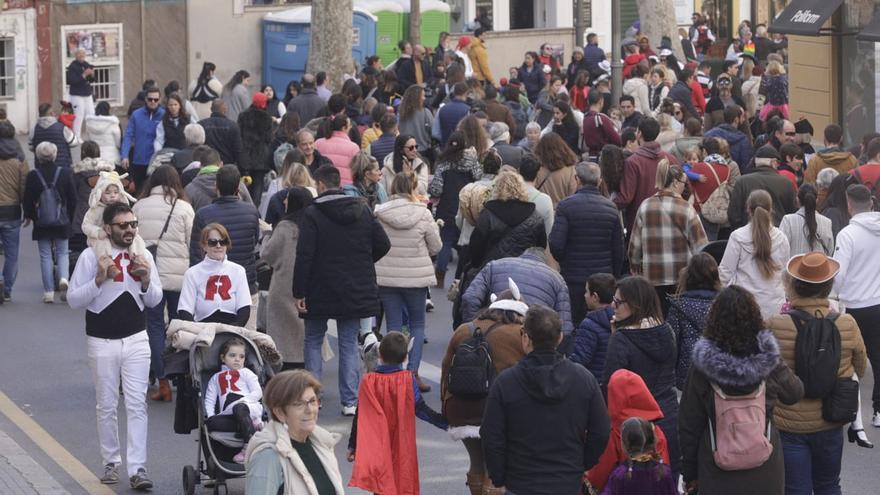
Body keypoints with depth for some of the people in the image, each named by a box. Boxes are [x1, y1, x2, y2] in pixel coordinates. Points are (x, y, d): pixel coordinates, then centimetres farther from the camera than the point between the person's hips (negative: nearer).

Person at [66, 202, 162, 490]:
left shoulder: (144, 256, 3)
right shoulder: (91, 256, -6)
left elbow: (154, 300, 10)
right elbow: (73, 299, -5)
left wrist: (146, 282, -10)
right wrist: (99, 280, -19)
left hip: (136, 339, 2)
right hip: (102, 342, -2)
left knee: (137, 404, -5)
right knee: (106, 406, 7)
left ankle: (137, 468, -6)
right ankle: (111, 463, 20)